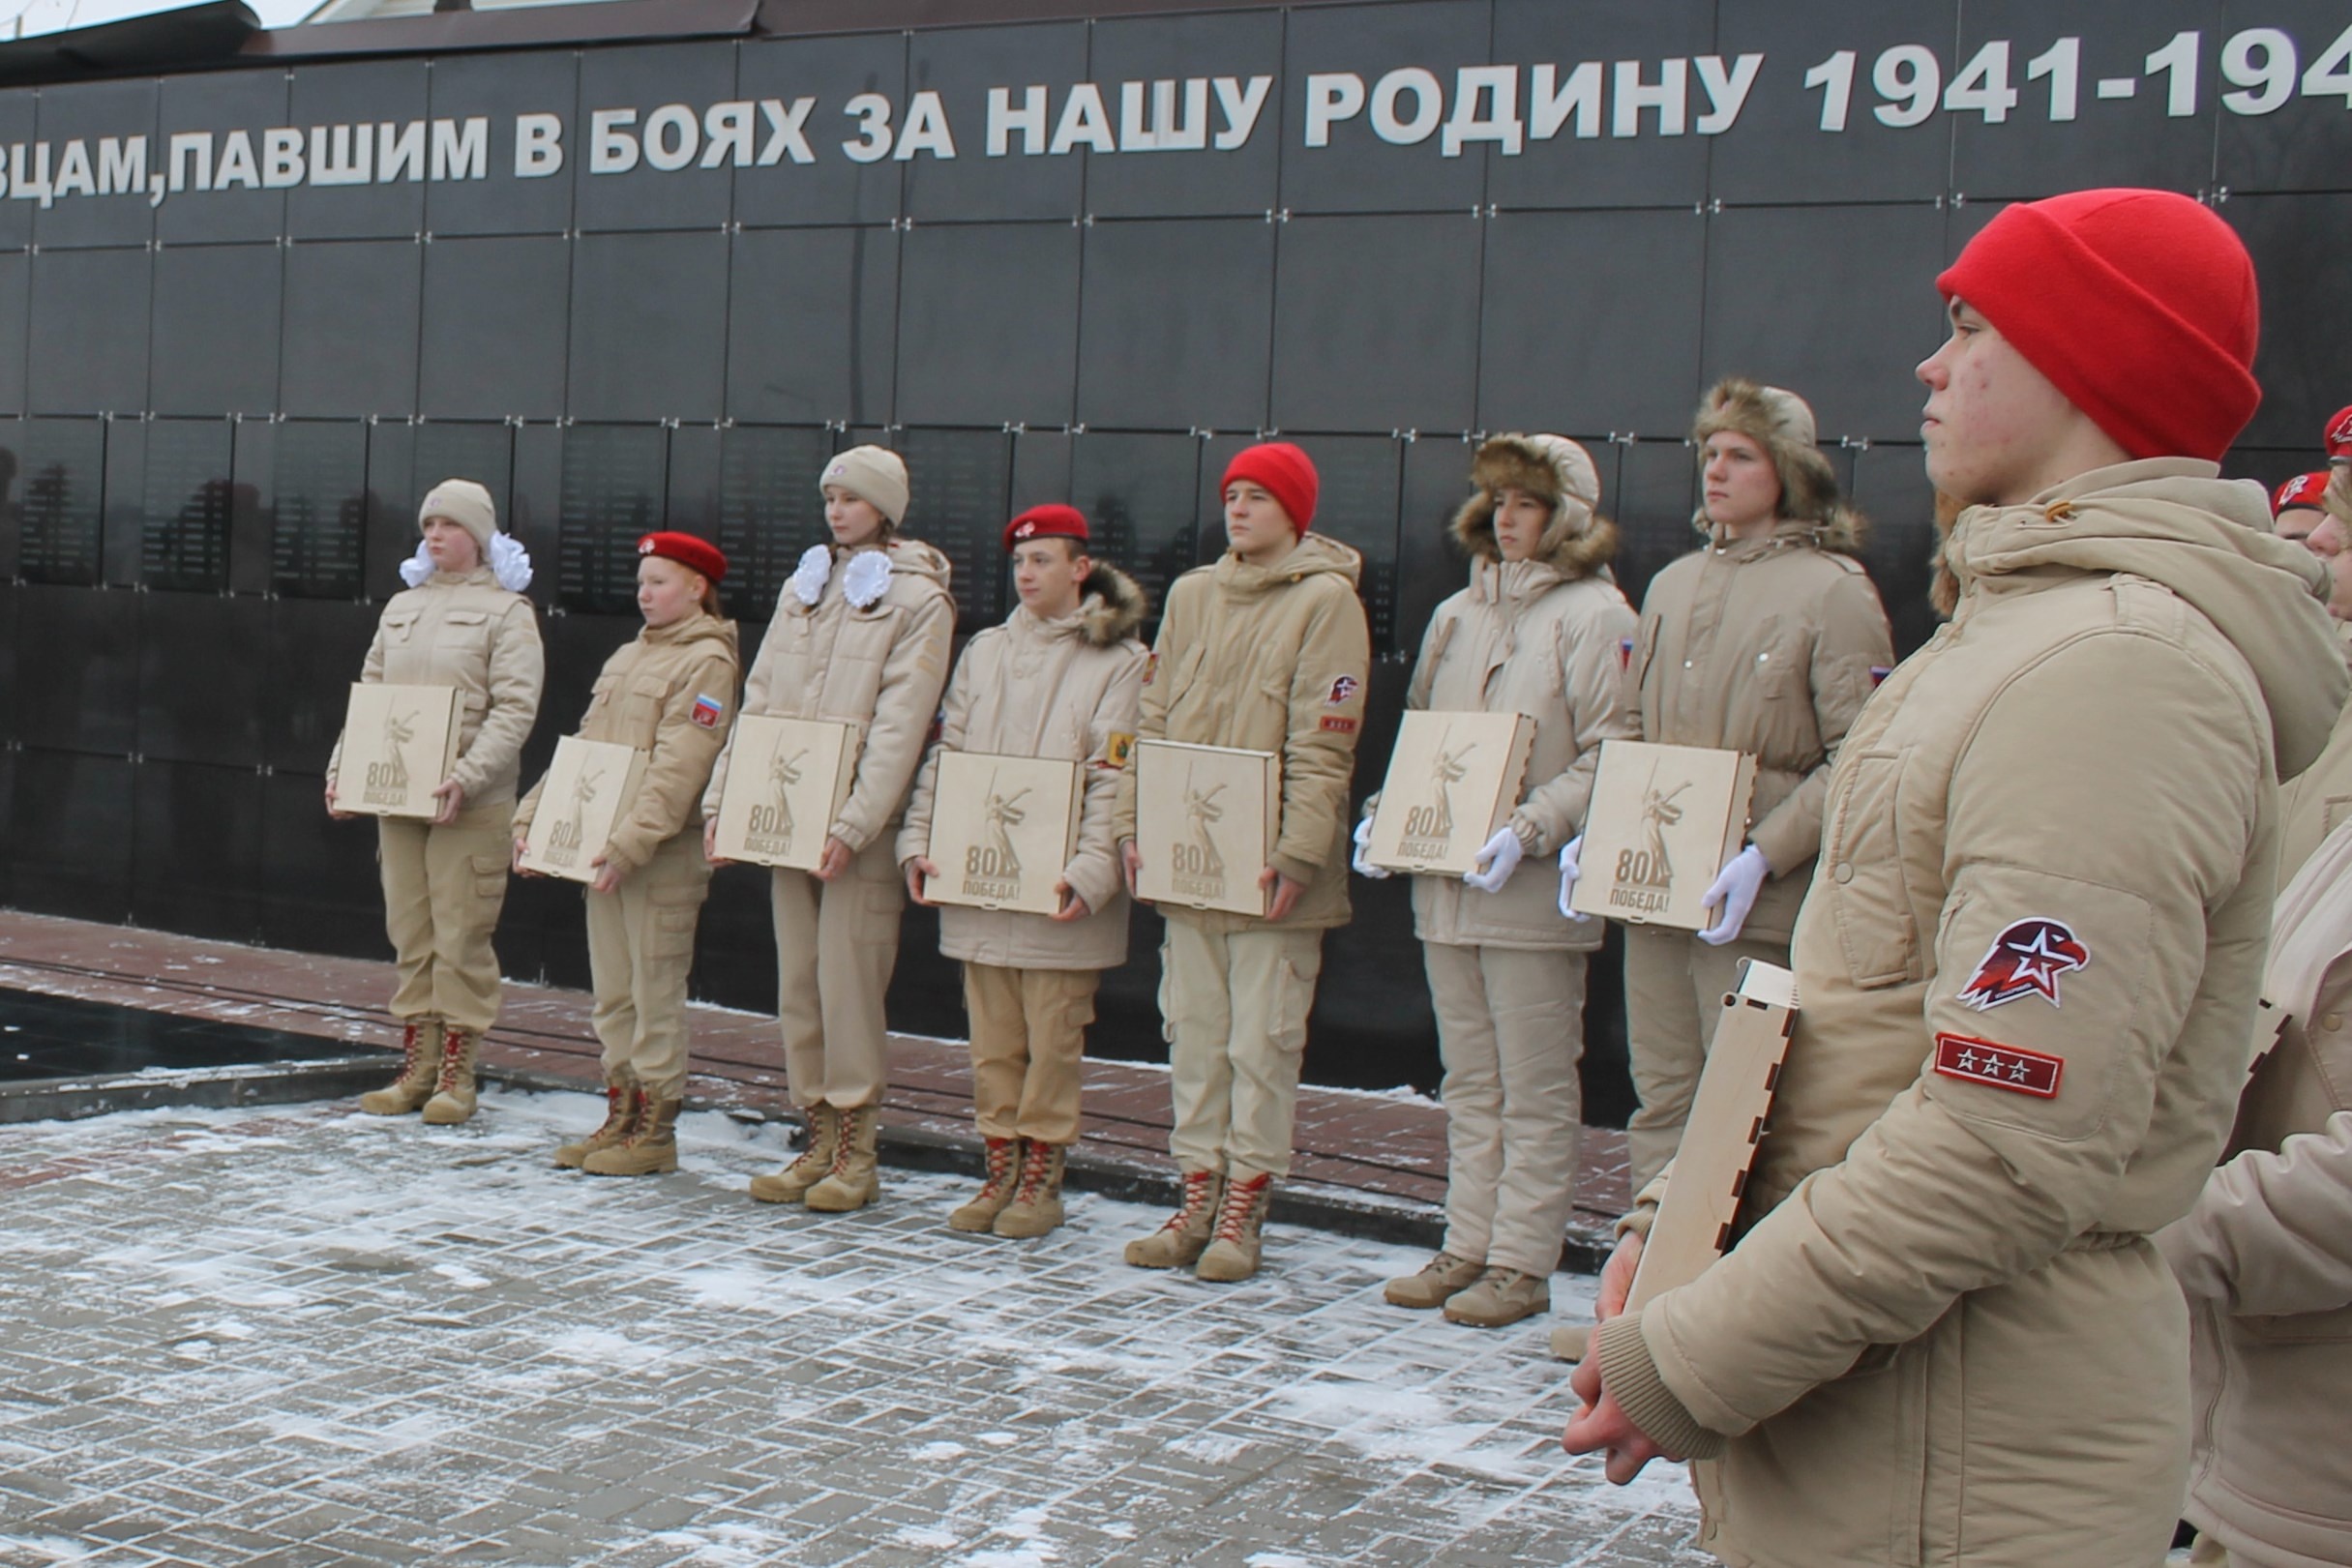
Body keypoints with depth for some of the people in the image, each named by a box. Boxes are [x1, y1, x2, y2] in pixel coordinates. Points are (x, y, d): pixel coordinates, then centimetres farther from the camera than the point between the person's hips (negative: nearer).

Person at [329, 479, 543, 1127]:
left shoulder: (505, 610, -2)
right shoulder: (402, 607, 16)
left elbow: (514, 708, -11)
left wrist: (468, 776, -22)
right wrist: (343, 768, 4)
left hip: (470, 805, -6)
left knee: (461, 937, -3)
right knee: (408, 933, 9)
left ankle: (456, 1074, 5)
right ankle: (416, 1068, 17)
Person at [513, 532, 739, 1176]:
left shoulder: (706, 662, -8)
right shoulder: (627, 657, 18)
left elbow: (677, 769, -18)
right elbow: (581, 747, 20)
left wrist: (630, 844, -24)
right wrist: (533, 814, 10)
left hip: (664, 858, -8)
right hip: (604, 852, 8)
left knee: (655, 995, -2)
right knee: (612, 995, 12)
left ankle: (655, 1130, 5)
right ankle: (621, 1117, 20)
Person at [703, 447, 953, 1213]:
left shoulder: (917, 598, -3)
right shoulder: (803, 587, 17)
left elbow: (898, 725, -11)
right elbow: (758, 699, 15)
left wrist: (854, 823, -20)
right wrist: (722, 799, 6)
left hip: (862, 830, -6)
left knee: (847, 981, -6)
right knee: (797, 981, 7)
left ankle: (855, 1154, 3)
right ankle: (819, 1140, 15)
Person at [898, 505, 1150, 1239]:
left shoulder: (1121, 662, -1)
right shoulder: (984, 652, 15)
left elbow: (1115, 779, -9)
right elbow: (944, 754, 13)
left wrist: (1090, 872, -19)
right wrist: (918, 841, 1)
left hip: (1058, 894, -4)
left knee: (1052, 1041, 1)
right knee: (992, 1043, 9)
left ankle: (1042, 1179, 11)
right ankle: (1000, 1171, 18)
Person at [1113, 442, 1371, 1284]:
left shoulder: (1326, 600, -5)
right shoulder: (1191, 594, 14)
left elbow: (1322, 747, -12)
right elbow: (1154, 718, 15)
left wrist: (1298, 853, -18)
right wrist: (1133, 824, 6)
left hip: (1269, 870, -6)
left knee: (1262, 1042, 0)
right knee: (1194, 1034, 10)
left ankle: (1243, 1212, 8)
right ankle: (1198, 1198, 19)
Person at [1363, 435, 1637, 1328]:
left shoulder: (1594, 615, -5)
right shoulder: (1457, 615, 16)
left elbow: (1613, 754, -12)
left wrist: (1530, 832, -21)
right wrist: (1385, 814, 5)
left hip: (1535, 893, -7)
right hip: (1444, 887, 7)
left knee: (1535, 1090, 0)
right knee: (1470, 1085, 13)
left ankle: (1522, 1264, 5)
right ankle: (1468, 1247, 19)